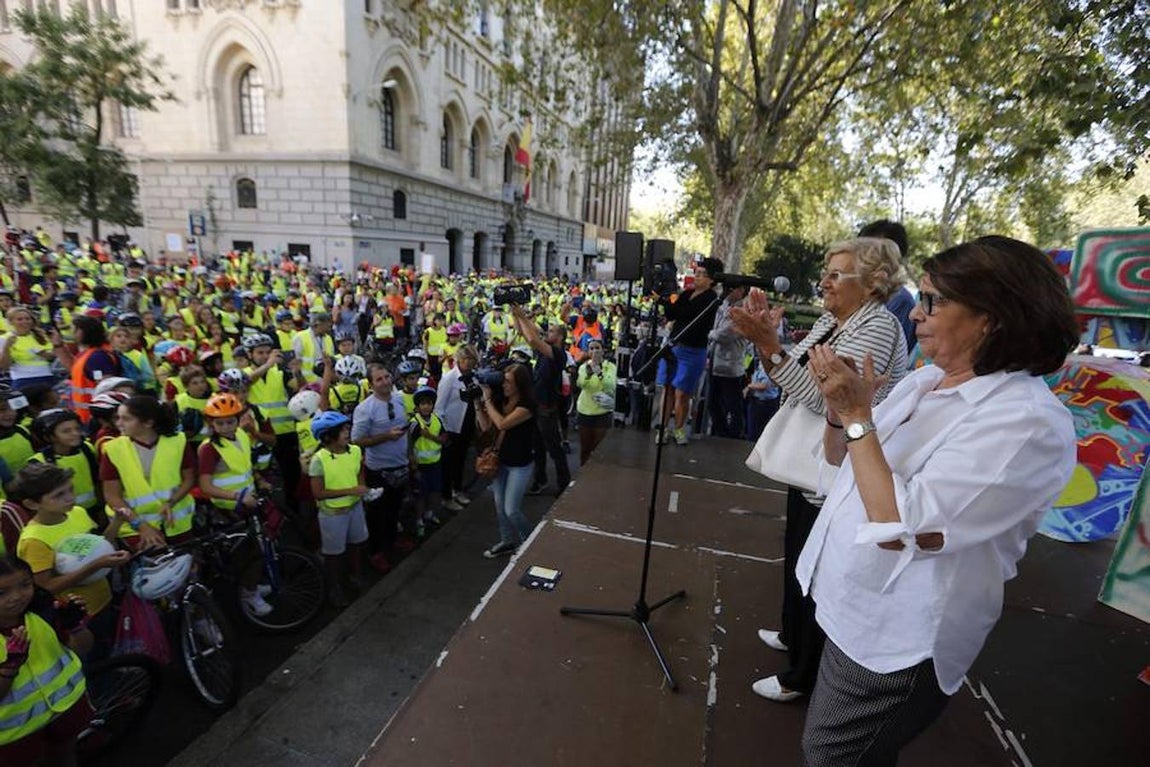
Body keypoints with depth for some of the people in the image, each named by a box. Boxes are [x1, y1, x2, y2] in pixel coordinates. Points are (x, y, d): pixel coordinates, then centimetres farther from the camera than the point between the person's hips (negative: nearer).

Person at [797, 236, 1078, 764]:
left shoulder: (1029, 421, -24)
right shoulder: (924, 380, 2)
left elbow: (901, 531, -29)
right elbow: (841, 457, 11)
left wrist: (858, 416, -26)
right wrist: (840, 406, -10)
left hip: (895, 644, -7)